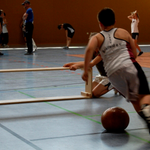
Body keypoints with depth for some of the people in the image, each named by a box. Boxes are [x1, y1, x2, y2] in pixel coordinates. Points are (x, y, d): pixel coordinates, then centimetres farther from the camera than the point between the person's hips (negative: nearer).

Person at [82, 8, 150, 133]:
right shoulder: (123, 32, 17)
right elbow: (135, 54, 17)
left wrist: (86, 71, -6)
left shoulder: (97, 38, 15)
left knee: (134, 100, 14)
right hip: (130, 66, -1)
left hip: (113, 73, 2)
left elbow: (90, 49, -8)